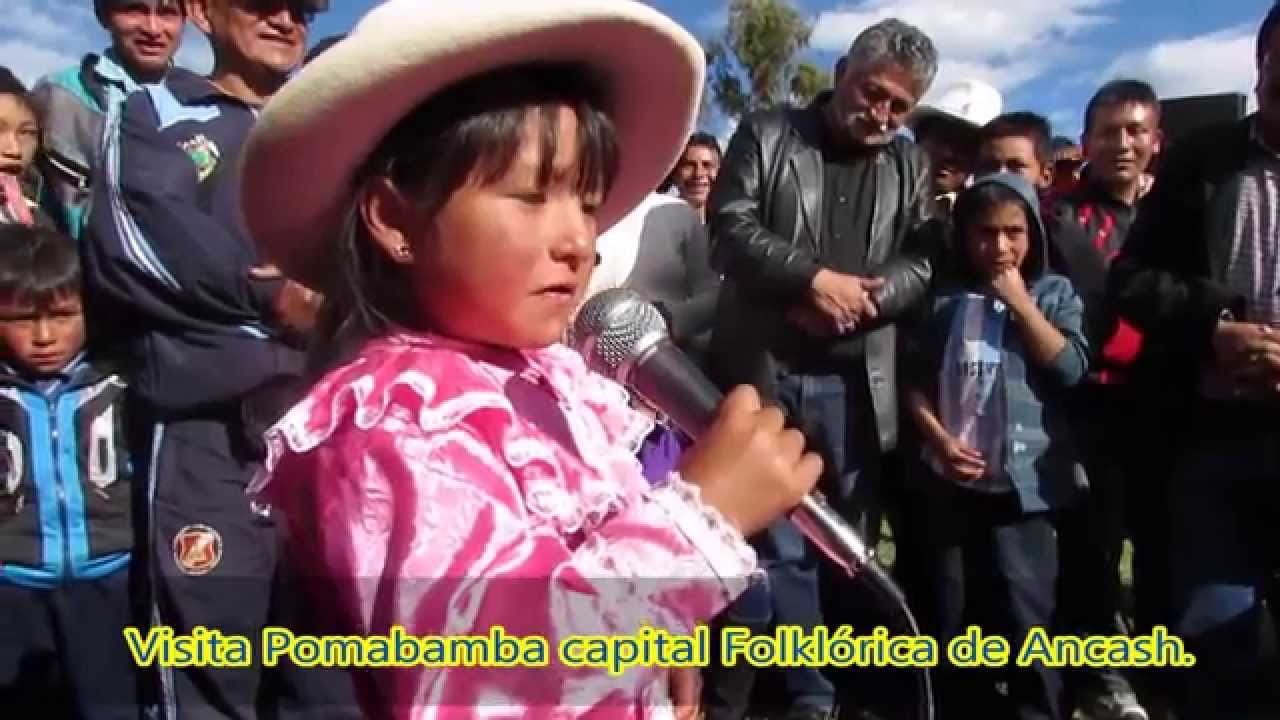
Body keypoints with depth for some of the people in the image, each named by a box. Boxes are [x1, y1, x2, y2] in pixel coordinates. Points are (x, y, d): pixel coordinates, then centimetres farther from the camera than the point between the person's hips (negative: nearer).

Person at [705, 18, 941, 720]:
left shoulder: (911, 165, 13)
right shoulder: (766, 134, 3)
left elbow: (921, 262, 4)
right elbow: (730, 226, -8)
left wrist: (859, 301, -14)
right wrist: (814, 279, -17)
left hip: (856, 382, 4)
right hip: (765, 373, -3)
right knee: (776, 541, 3)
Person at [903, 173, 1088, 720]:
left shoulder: (1053, 292, 4)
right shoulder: (945, 297, 5)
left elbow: (1070, 368, -9)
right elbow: (914, 381, 5)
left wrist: (1019, 303, -9)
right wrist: (939, 439, -8)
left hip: (1023, 480, -2)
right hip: (951, 480, 2)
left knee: (1023, 613, -2)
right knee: (952, 614, 12)